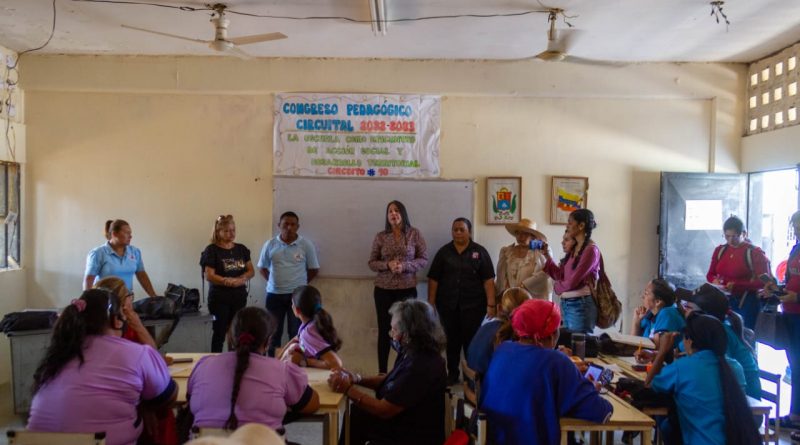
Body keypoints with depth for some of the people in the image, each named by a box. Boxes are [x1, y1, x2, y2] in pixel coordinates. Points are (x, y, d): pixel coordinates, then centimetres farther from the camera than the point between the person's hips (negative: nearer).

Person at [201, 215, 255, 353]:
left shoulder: (241, 249, 8)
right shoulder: (211, 250, -7)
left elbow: (251, 271, 8)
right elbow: (209, 276, -14)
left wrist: (241, 279, -13)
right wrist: (229, 281, -22)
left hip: (239, 297, 5)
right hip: (219, 298, -5)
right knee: (219, 332, 2)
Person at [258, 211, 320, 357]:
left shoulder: (306, 245, -4)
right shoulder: (270, 245, 0)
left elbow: (314, 269, 4)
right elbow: (262, 268, 11)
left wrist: (300, 282, 3)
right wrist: (275, 281, 4)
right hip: (274, 294, 2)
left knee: (296, 333, 4)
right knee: (274, 332, 11)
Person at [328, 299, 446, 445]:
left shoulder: (420, 367, -30)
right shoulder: (415, 353, -2)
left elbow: (384, 410, -24)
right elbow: (391, 381, 12)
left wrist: (348, 389, -16)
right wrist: (357, 379, -2)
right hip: (407, 421, 8)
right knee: (355, 414, 10)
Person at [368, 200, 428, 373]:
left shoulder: (414, 234, 0)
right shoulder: (381, 236, 3)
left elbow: (424, 260, 0)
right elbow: (372, 263, 5)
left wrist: (404, 266, -15)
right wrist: (387, 264, -14)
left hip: (407, 289, -1)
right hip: (383, 290, 1)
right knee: (384, 330, 5)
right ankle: (382, 372, 14)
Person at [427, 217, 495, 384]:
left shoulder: (479, 252, 0)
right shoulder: (444, 252, 5)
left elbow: (488, 280, -4)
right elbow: (433, 279, 5)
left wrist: (491, 304, -11)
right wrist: (431, 302, 0)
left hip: (473, 305, -2)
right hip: (448, 305, 2)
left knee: (471, 340, 3)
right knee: (452, 340, 10)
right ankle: (452, 374, 22)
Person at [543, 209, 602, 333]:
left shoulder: (591, 250, -15)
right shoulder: (574, 249, 10)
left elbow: (572, 282, -18)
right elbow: (560, 275, 8)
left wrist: (556, 287, 0)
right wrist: (547, 256, 5)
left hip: (581, 305, -8)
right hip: (566, 304, 8)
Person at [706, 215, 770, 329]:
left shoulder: (755, 253, -6)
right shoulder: (720, 250, 7)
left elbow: (763, 281, -9)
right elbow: (710, 274, 15)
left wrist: (736, 285, -20)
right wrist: (715, 281, -9)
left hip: (746, 302, -4)